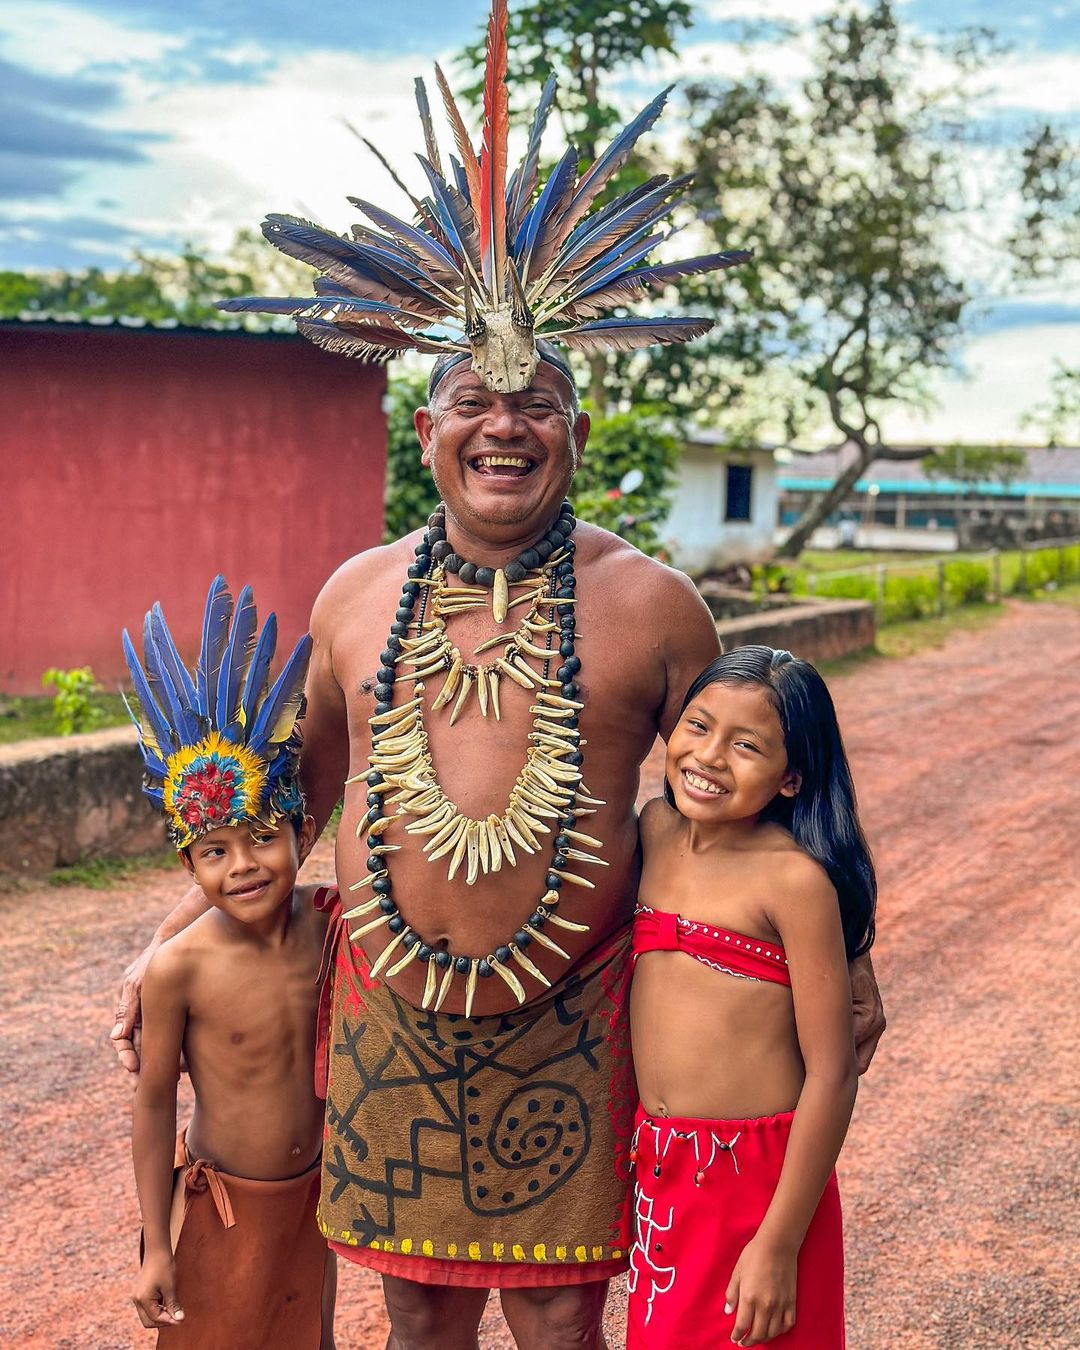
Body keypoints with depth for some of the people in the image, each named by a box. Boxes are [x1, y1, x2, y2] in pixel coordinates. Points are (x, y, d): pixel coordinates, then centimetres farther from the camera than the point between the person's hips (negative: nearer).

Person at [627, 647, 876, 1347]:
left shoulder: (794, 878, -17)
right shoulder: (657, 828, 2)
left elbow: (832, 1074, -17)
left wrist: (780, 1244, -17)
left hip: (759, 1181, -6)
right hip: (657, 1169, 6)